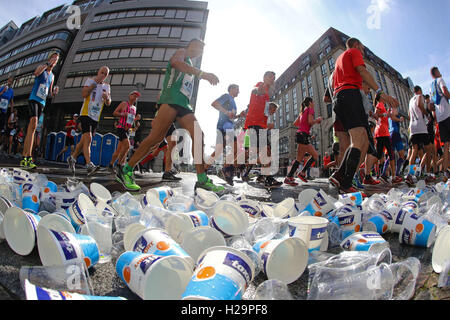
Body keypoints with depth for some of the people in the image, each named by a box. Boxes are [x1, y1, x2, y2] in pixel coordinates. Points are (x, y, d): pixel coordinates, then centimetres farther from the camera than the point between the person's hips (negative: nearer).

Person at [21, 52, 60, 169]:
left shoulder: (52, 76, 22)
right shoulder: (41, 67, 6)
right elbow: (36, 73, -20)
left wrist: (54, 93, 4)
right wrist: (48, 64, -13)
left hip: (42, 102, 6)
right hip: (34, 99, -6)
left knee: (31, 127, 3)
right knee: (33, 123, -25)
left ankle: (24, 157, 1)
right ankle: (29, 157, -34)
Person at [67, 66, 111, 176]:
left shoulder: (107, 86, 14)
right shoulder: (90, 80, 3)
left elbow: (108, 104, 11)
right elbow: (83, 94, -11)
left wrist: (107, 97, -12)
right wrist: (95, 83, -11)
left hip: (96, 117, 5)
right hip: (86, 114, -5)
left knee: (84, 140, 10)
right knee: (88, 138, -19)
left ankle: (72, 158, 29)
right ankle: (89, 165, -25)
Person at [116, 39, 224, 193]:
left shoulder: (190, 65, 36)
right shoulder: (182, 52, 10)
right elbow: (175, 61, -17)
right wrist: (202, 73, -26)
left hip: (183, 103, 9)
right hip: (171, 99, -8)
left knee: (198, 136, -7)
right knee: (156, 137, -18)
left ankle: (202, 180, -8)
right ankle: (126, 170, -8)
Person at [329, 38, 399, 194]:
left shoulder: (339, 59, 38)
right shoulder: (354, 51, 13)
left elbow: (333, 85, 33)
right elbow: (362, 71, -6)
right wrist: (380, 92, -15)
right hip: (351, 94, -9)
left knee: (364, 142, 1)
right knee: (359, 141, -21)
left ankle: (339, 176, -11)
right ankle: (345, 185, -31)